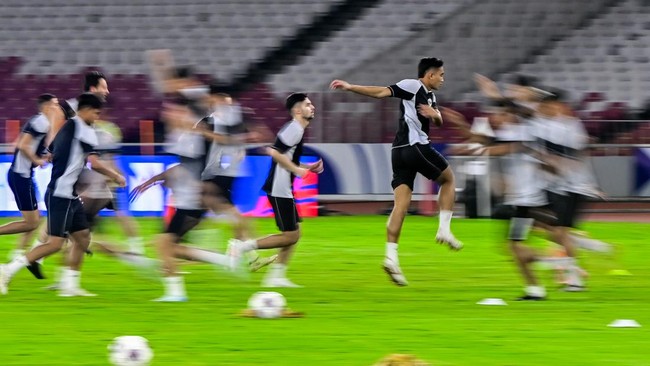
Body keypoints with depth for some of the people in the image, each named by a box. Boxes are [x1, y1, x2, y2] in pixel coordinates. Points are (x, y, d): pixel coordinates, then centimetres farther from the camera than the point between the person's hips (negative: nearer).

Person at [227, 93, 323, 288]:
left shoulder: (296, 129, 18)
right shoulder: (294, 129, -13)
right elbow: (274, 151, -23)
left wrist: (309, 167, 16)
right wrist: (297, 170, -19)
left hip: (283, 190, 10)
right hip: (279, 189, -10)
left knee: (294, 233, 11)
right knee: (290, 236, -9)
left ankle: (276, 277, 11)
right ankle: (242, 246, -6)